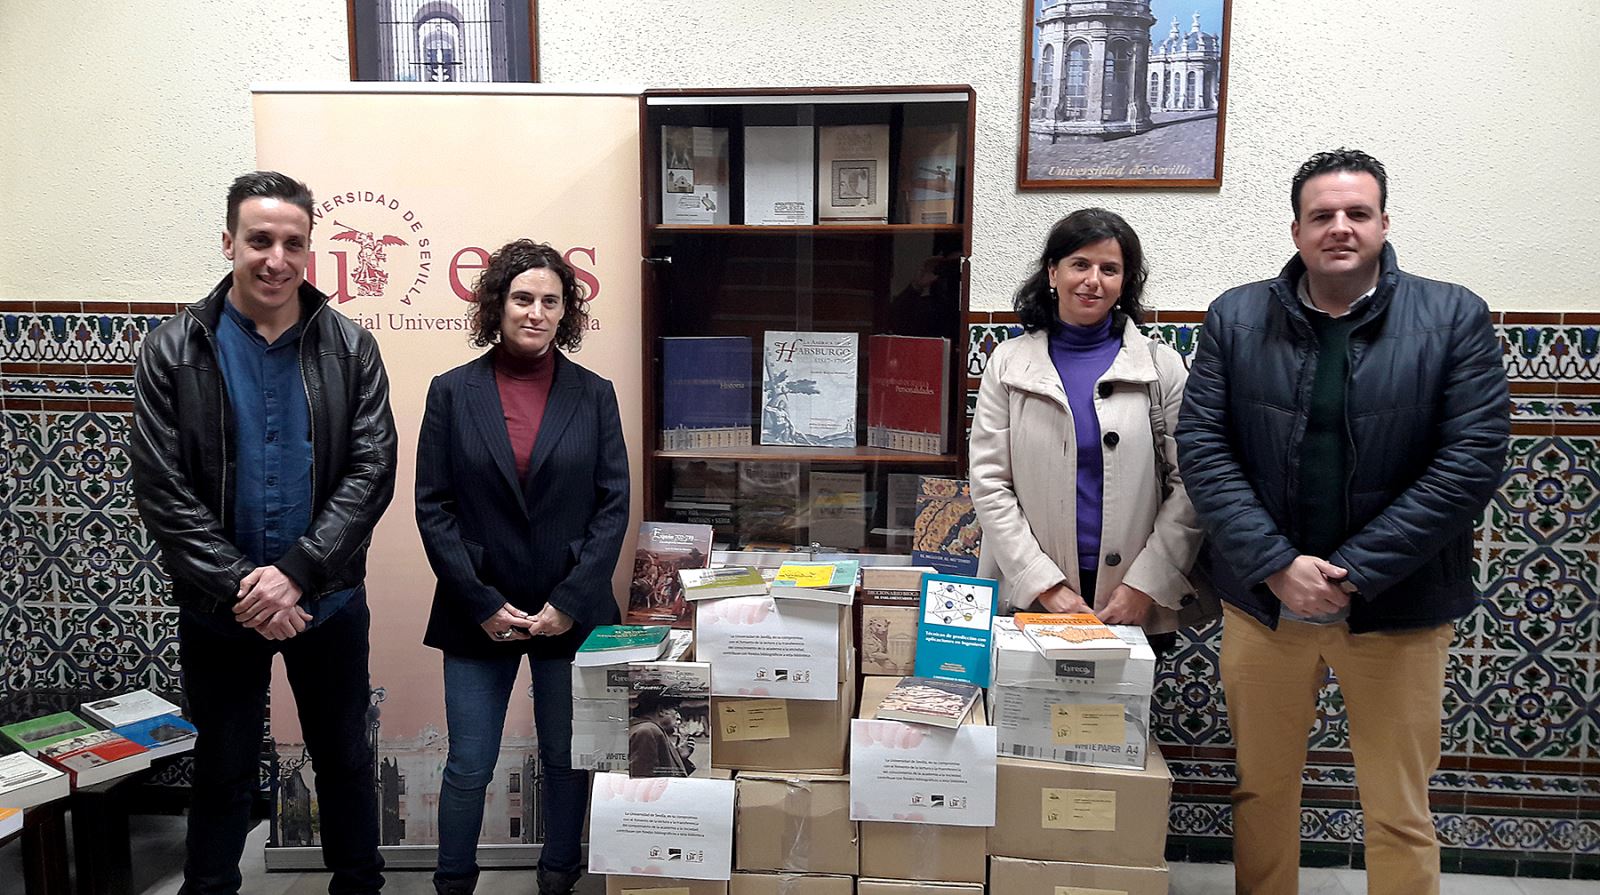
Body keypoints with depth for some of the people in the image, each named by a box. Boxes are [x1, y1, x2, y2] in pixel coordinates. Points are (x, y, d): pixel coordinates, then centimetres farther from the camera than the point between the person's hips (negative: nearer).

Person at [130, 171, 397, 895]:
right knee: (223, 771, 17)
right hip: (218, 611, 0)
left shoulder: (350, 348, -5)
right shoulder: (174, 349, -6)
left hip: (329, 601, 1)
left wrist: (295, 573, -19)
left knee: (345, 758, 16)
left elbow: (372, 471, -10)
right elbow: (161, 488, -9)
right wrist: (239, 587, -17)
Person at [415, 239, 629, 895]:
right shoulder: (452, 392, 0)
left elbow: (612, 506, -1)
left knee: (567, 758, 13)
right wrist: (482, 603, -9)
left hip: (571, 612, 1)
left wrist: (569, 601, -10)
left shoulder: (594, 395, 2)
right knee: (469, 765, 7)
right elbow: (433, 508, -2)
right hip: (478, 613, 0)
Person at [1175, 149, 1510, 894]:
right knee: (1261, 790, 15)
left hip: (1396, 609, -1)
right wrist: (1277, 566, -14)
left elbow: (1472, 459, -9)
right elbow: (1201, 447, -5)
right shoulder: (1236, 317, 1)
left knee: (1400, 814, 9)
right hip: (1262, 598, 2)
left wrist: (1354, 573, -15)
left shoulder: (1454, 318, -3)